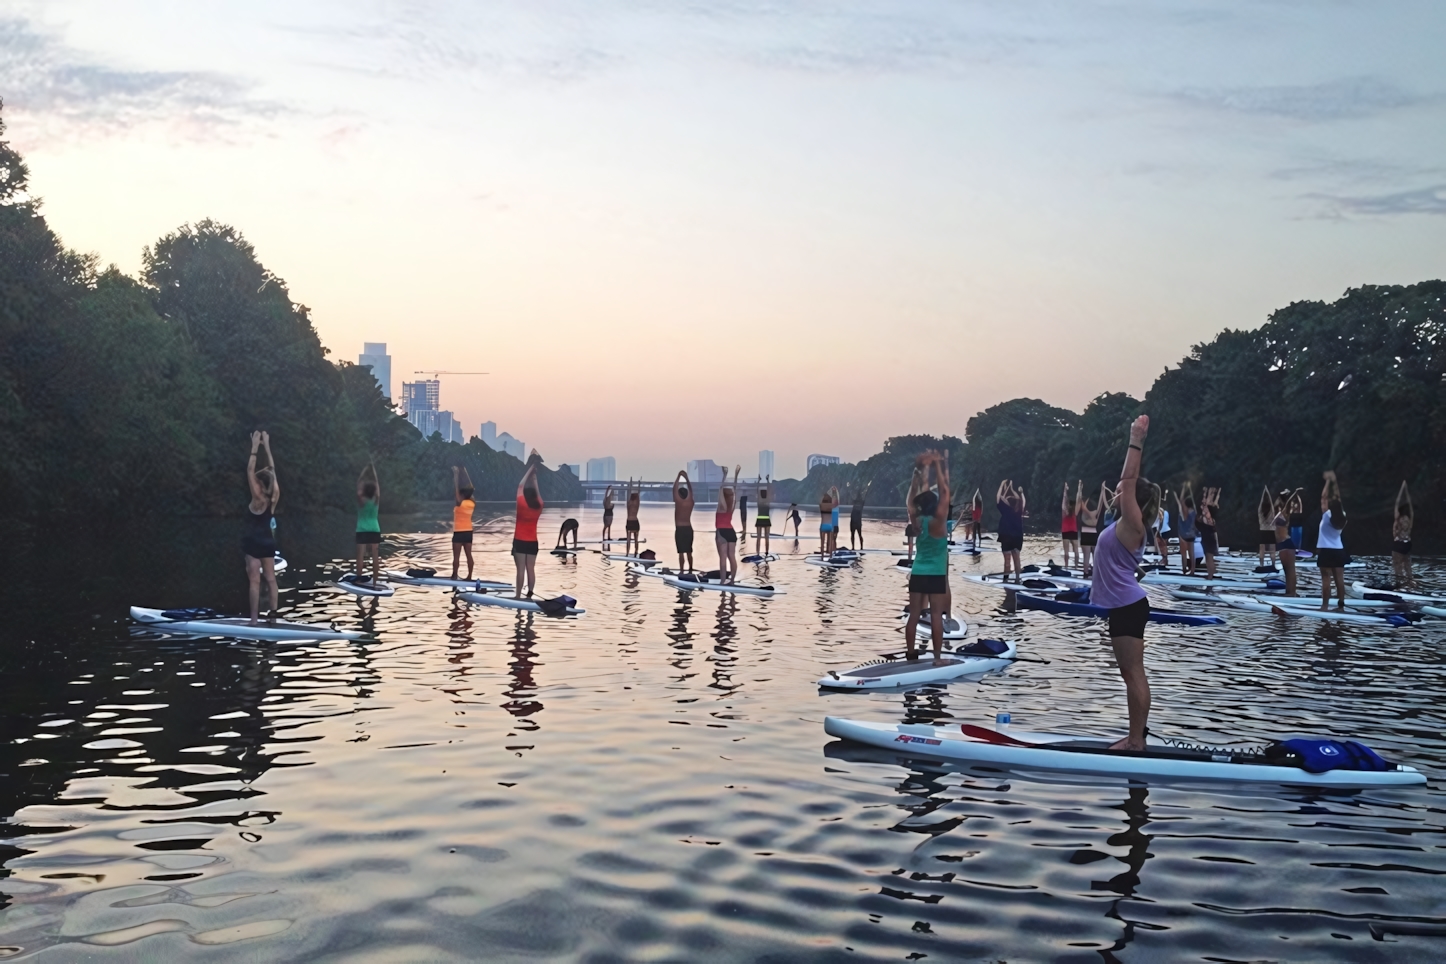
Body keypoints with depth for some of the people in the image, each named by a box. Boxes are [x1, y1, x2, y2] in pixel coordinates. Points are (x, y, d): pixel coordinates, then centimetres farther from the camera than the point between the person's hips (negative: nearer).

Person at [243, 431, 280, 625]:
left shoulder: (258, 499, -15)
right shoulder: (274, 497, -1)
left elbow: (250, 470, -17)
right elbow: (272, 469, 6)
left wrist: (255, 447, -15)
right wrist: (267, 446, 8)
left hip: (254, 543, -6)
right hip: (268, 541, 6)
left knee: (255, 581, -6)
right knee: (271, 579, 8)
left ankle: (254, 618, -6)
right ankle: (273, 614, 8)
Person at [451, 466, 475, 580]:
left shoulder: (460, 503, -14)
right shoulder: (472, 504, 3)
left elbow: (456, 489, -14)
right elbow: (470, 490, 14)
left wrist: (456, 475, -9)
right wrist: (465, 473, 22)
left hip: (459, 532, -6)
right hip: (468, 531, 6)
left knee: (456, 556, -3)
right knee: (469, 555, 6)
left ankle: (454, 576, -3)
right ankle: (469, 576, 7)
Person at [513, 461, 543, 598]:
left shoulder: (521, 505, -11)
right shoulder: (539, 506, -2)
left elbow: (521, 486, -2)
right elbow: (537, 490, 14)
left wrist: (530, 470, 4)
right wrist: (534, 475, 20)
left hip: (520, 541, -4)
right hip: (533, 542, 4)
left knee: (521, 569, -5)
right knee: (531, 569, 5)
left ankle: (518, 595, -4)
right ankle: (529, 594, 6)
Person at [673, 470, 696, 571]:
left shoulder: (678, 502, -9)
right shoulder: (690, 502, 3)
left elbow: (674, 489, -3)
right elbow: (690, 490, 15)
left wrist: (678, 476, 4)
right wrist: (686, 477, 18)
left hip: (679, 529, -5)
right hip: (689, 528, 5)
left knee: (681, 552, -7)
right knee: (689, 552, 12)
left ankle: (682, 571, -9)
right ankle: (690, 570, 16)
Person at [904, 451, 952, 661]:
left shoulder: (917, 521, 0)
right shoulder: (938, 521, -13)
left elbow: (914, 495, 8)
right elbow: (944, 491, -14)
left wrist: (922, 470, 9)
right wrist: (938, 467, -9)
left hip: (917, 574, 5)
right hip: (936, 575, -5)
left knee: (914, 615, 6)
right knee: (936, 616, -4)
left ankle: (911, 654, 10)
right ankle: (937, 658, -4)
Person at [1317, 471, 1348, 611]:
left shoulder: (1326, 515, -10)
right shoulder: (1342, 516, 4)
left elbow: (1324, 496, -8)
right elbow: (1337, 499, 14)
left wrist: (1328, 481, 0)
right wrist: (1334, 482, 19)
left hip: (1326, 551, -6)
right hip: (1339, 550, 6)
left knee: (1326, 579, -7)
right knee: (1339, 579, 6)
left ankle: (1325, 606, -9)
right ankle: (1341, 605, 8)